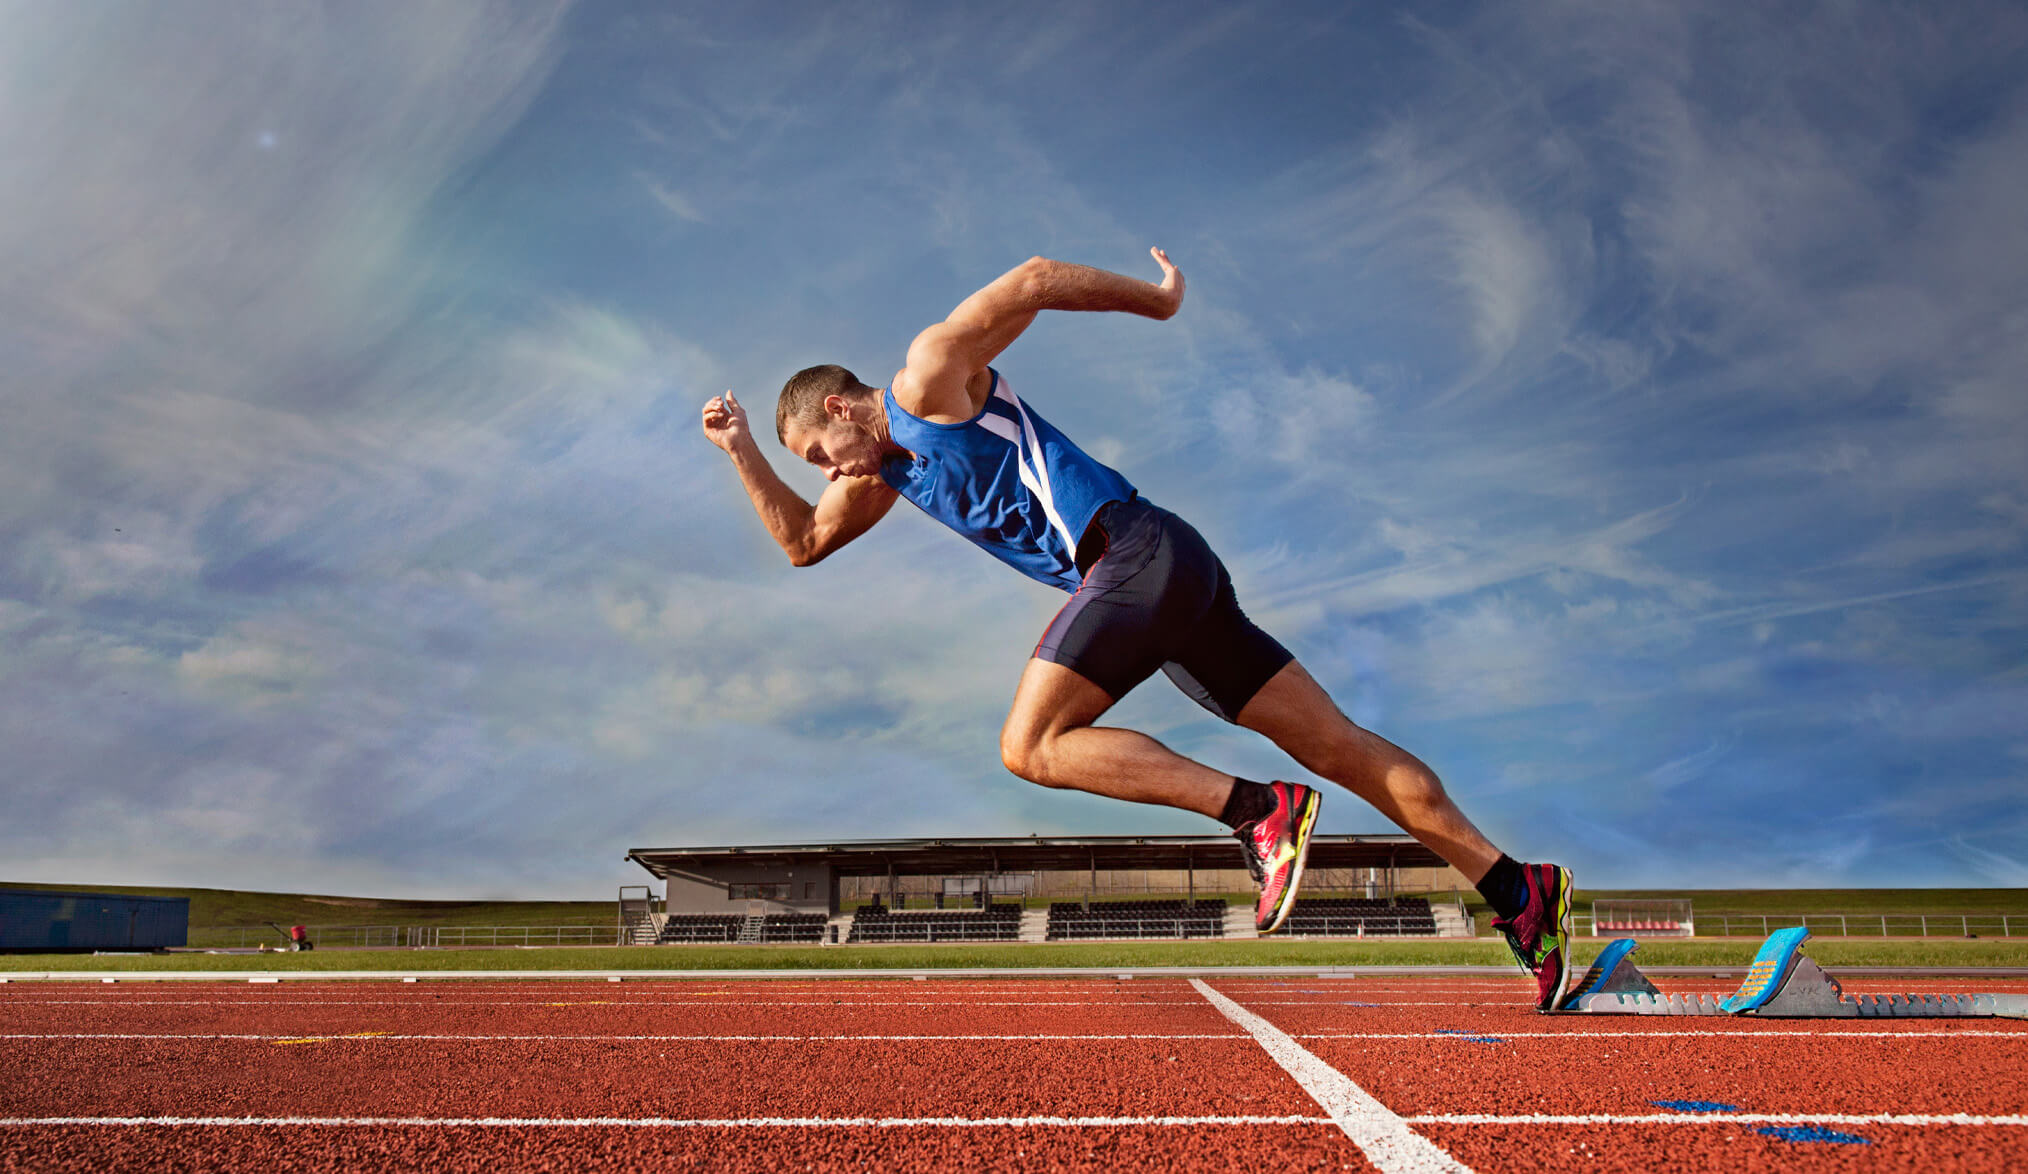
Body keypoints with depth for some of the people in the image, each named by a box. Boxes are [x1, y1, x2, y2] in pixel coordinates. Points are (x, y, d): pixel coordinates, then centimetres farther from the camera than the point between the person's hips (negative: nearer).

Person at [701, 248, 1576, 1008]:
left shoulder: (928, 377, 1)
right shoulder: (888, 470, 26)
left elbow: (1032, 279, -2)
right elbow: (803, 542, 33)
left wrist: (1156, 299, 3)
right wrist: (743, 452, 25)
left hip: (1136, 550, -9)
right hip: (1166, 584, 9)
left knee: (1031, 746, -14)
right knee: (1337, 745, 3)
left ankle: (1260, 812, -20)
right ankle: (1516, 888, 2)